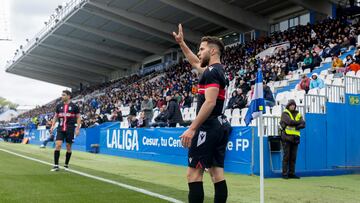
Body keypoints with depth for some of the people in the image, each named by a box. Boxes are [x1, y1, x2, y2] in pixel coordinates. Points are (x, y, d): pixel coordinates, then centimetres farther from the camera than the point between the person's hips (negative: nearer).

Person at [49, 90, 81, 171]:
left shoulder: (74, 106, -2)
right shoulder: (59, 106, 8)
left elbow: (78, 118, 2)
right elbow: (55, 117, 17)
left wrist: (77, 128, -6)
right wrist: (52, 126, 6)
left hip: (70, 129, -2)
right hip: (60, 129, 2)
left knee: (68, 147, 5)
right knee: (58, 145, -10)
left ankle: (66, 165, 20)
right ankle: (56, 165, -4)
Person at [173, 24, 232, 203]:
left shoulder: (212, 71, -11)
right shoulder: (217, 70, 18)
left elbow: (210, 102, -21)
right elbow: (195, 62, 37)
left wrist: (192, 128, -23)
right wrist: (181, 43, 40)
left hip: (208, 126, -10)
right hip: (220, 126, 10)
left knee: (193, 173, -8)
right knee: (217, 173, 8)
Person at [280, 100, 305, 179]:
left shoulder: (298, 114, 16)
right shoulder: (285, 113, 3)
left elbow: (303, 125, 2)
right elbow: (289, 121, -15)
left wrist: (297, 126, -15)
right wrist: (299, 122, -3)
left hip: (295, 138, 5)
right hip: (287, 137, -4)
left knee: (293, 157, 5)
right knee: (286, 156, -5)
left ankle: (291, 173, 11)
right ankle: (285, 174, -1)